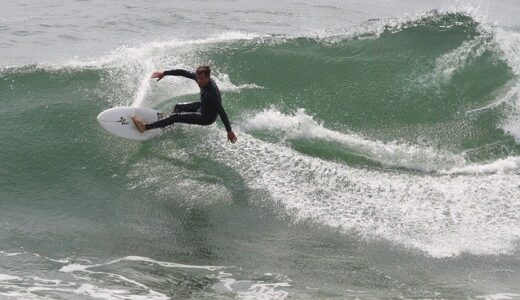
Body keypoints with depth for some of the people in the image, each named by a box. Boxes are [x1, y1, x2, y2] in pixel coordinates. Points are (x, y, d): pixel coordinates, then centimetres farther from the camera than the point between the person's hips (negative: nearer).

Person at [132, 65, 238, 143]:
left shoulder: (212, 93, -38)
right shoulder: (200, 77, -17)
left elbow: (221, 112, -36)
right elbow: (183, 72, -8)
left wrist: (229, 131, -33)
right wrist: (164, 73, -7)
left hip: (207, 117, -8)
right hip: (202, 107, 8)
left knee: (176, 116, -13)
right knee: (178, 107, 23)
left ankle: (145, 127, -8)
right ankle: (168, 127, 48)